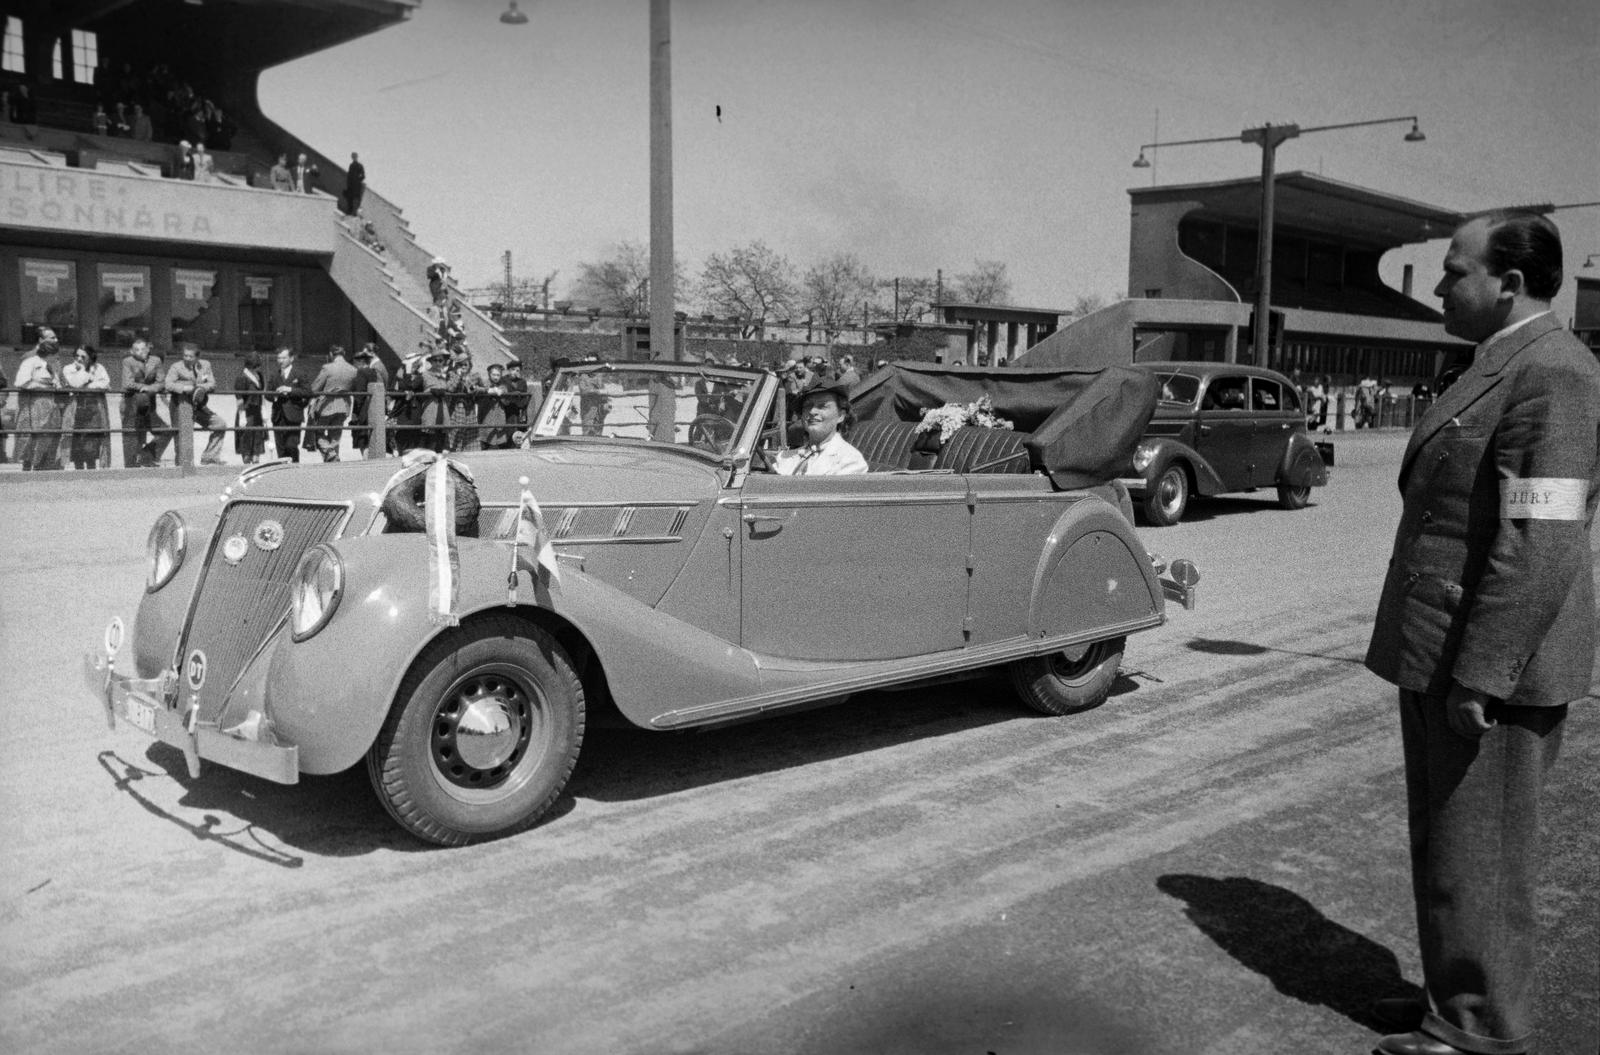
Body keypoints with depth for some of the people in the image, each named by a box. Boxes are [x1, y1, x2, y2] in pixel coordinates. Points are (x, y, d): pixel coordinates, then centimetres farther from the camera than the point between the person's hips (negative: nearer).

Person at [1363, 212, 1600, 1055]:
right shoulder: (1503, 365, 14)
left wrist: (1479, 676, -24)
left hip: (1488, 668, -10)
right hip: (1446, 655, 10)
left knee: (1477, 852, 3)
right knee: (1445, 843, 20)